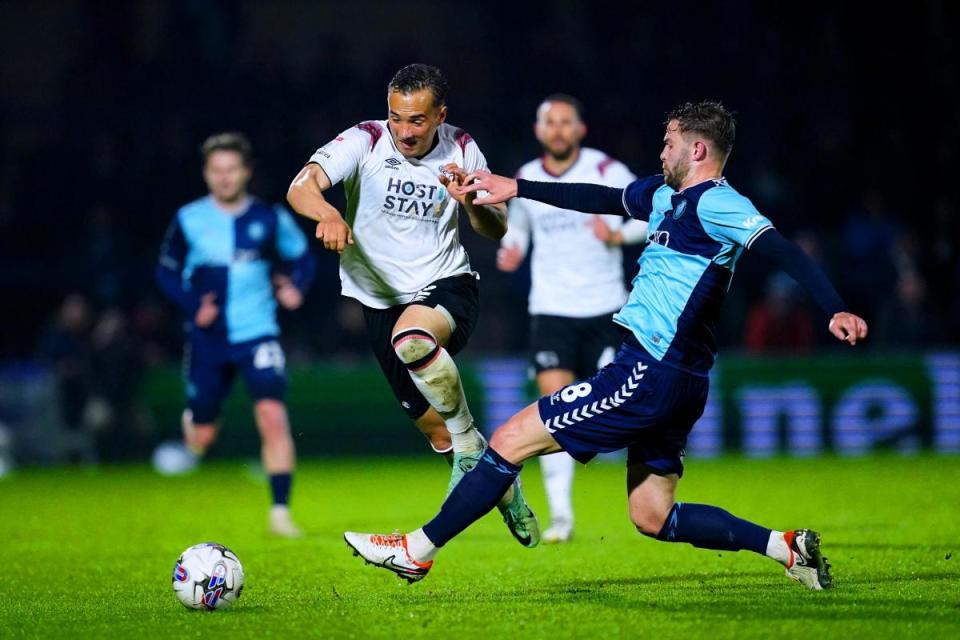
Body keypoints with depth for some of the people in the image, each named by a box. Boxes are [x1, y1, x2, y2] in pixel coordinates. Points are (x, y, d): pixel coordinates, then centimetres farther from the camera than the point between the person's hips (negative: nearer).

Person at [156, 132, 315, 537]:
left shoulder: (270, 220, 0)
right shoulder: (189, 221, -1)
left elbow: (301, 258, 14)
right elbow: (167, 272, 8)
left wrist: (295, 287, -6)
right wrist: (192, 306, -9)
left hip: (257, 334, -1)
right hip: (207, 340, 1)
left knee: (273, 416, -21)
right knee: (201, 438, 8)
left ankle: (280, 511, -17)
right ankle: (190, 424, 48)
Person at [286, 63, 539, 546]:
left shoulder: (461, 150, -2)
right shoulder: (365, 142, -10)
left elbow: (496, 231, 5)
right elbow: (301, 186, -26)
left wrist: (471, 202, -18)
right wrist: (328, 213, -48)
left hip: (448, 288, -1)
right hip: (383, 303, 2)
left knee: (412, 339, -38)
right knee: (437, 434, 5)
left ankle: (469, 443, -21)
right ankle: (503, 489, 30)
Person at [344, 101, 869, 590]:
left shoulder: (714, 203, -11)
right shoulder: (665, 195, 16)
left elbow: (782, 251, -21)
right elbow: (601, 199, 29)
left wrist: (836, 310, -33)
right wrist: (515, 188, 31)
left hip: (649, 376, -10)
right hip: (671, 381, 10)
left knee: (510, 440, -3)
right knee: (653, 518, 13)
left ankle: (418, 551, 5)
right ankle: (788, 547, 8)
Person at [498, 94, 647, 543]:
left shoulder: (606, 171, -5)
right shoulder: (525, 180, 4)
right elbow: (516, 225, 21)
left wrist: (619, 234, -18)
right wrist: (510, 250, -1)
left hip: (604, 308, -1)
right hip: (551, 309, 1)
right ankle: (560, 514, -7)